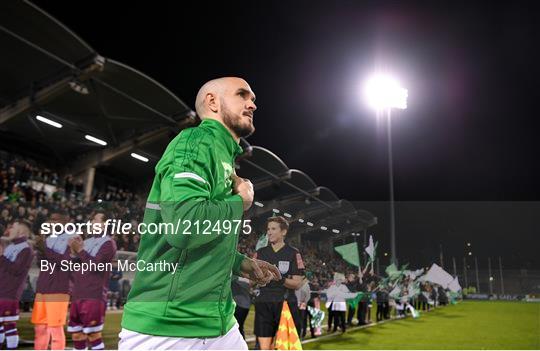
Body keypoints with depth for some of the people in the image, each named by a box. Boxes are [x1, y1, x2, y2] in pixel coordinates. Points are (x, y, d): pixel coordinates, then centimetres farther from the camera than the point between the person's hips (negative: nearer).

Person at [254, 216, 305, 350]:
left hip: (286, 304, -2)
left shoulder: (293, 253, -1)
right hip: (264, 305, 2)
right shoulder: (260, 253, 9)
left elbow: (298, 283, -5)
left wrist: (281, 279, -22)